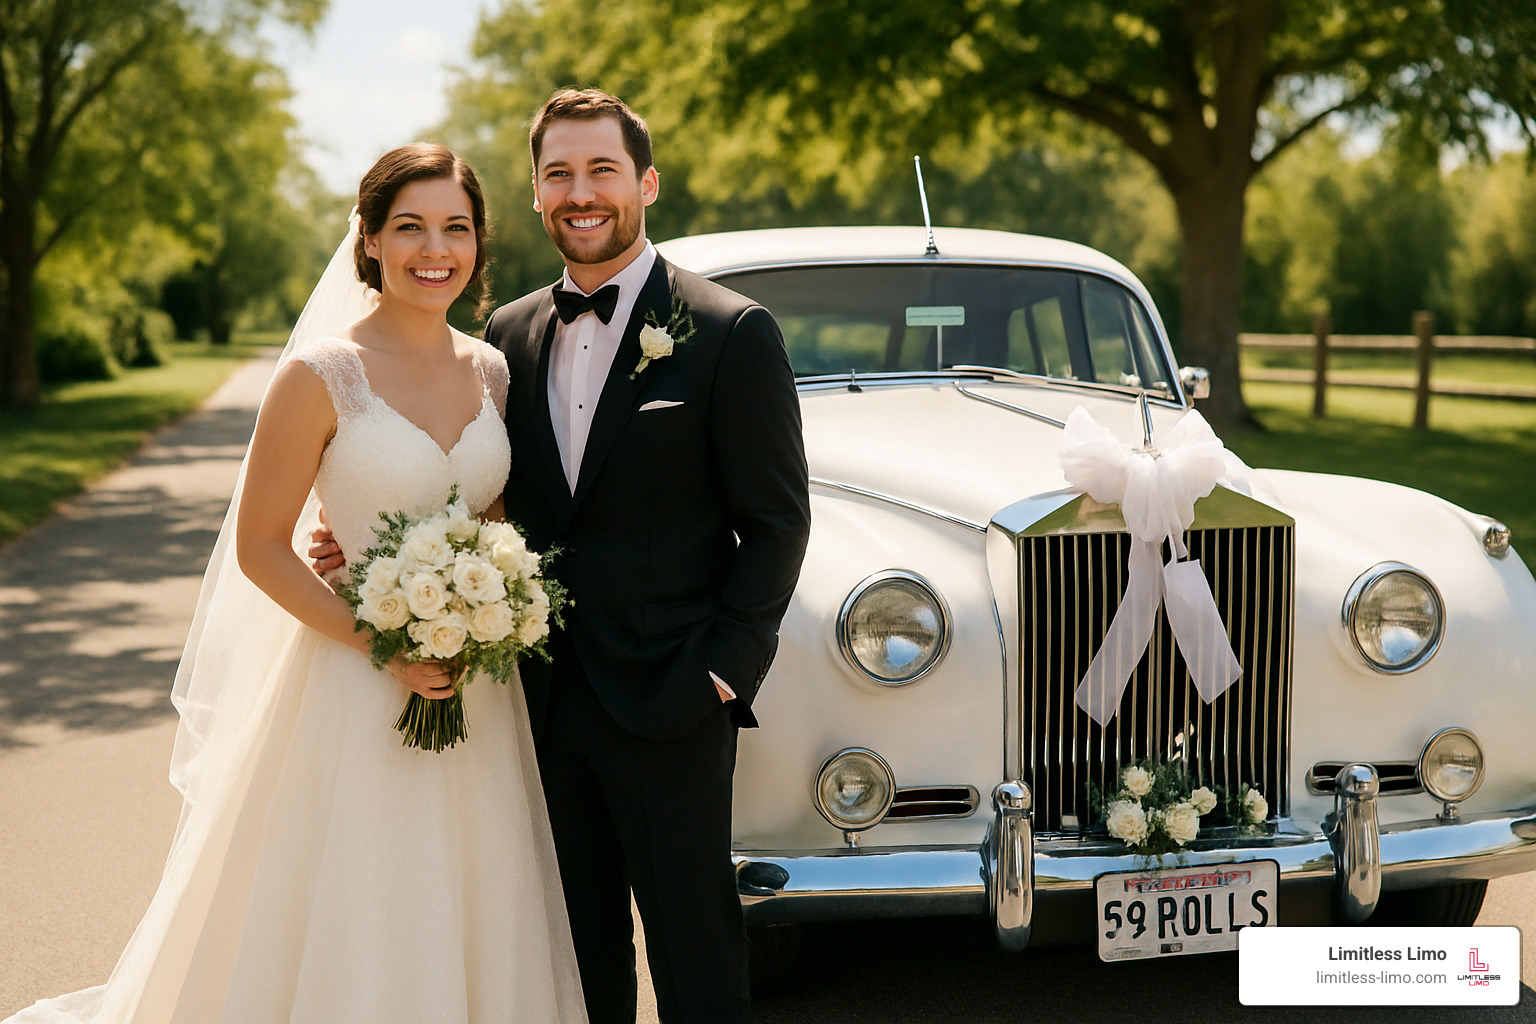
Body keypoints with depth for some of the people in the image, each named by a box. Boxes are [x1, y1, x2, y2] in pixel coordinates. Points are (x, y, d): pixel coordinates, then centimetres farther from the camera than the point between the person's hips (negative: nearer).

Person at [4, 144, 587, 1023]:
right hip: (356, 697, -5)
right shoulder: (322, 376, -11)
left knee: (472, 933, 14)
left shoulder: (493, 370, 4)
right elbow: (260, 548, -9)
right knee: (351, 932, 5)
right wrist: (381, 644, -16)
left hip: (477, 695, 5)